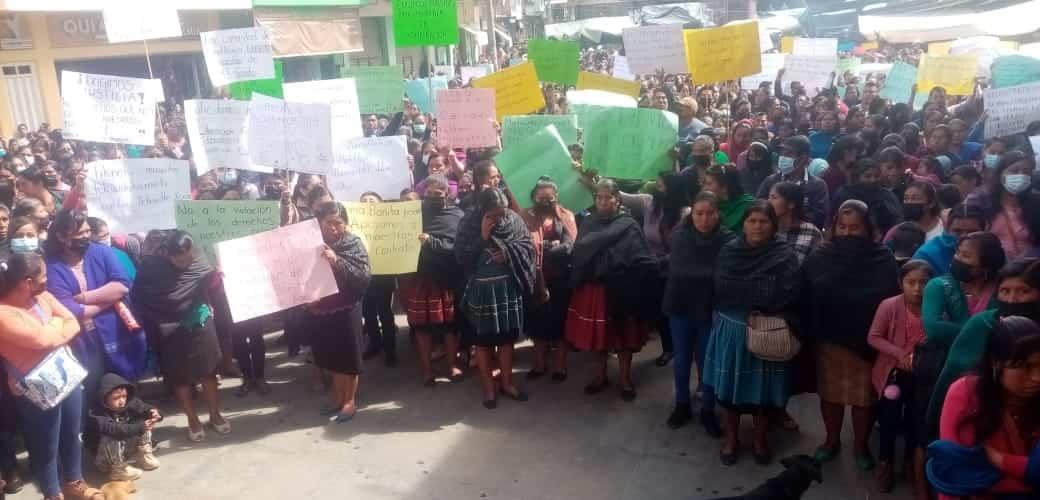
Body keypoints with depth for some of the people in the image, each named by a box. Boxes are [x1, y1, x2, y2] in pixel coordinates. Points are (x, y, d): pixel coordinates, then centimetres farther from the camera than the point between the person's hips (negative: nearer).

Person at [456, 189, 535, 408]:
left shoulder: (514, 219, -4)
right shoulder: (468, 224, -10)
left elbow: (528, 247, 1)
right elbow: (461, 257, -15)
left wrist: (509, 253, -17)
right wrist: (482, 237, -23)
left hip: (509, 287, 2)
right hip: (481, 289, -2)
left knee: (507, 337, 13)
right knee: (484, 341, 8)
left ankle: (506, 382, 28)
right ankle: (488, 387, 21)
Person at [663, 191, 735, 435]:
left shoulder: (728, 240, -14)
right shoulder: (680, 236, -7)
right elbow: (676, 272, -5)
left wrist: (693, 275, -15)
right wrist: (709, 275, -7)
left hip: (711, 310, -2)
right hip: (681, 306, 2)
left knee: (707, 361, 10)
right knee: (682, 358, 15)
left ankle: (708, 410, 28)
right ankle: (682, 405, 33)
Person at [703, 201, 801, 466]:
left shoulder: (785, 256, -6)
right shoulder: (729, 251, 0)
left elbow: (787, 296, -17)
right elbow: (720, 290, -8)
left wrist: (752, 306, -14)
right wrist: (756, 303, -14)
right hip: (732, 329, 1)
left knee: (762, 387, 10)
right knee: (731, 385, 10)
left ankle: (760, 438, 31)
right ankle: (730, 436, 29)